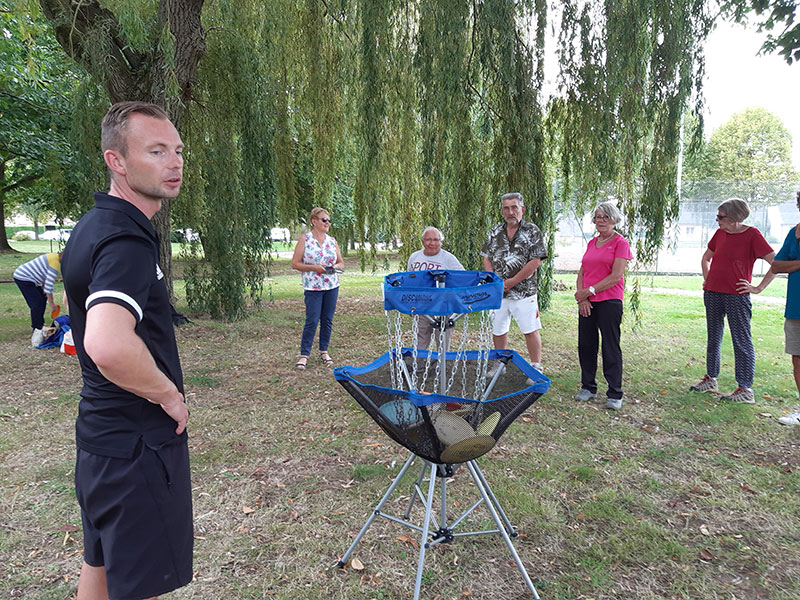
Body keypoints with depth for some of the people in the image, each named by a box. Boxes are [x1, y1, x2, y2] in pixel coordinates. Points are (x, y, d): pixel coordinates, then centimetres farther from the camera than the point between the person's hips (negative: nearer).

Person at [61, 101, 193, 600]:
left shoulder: (92, 226, 8)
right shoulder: (126, 241, -24)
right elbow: (108, 345, -42)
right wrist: (169, 394, -24)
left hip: (102, 433, 10)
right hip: (138, 445, -9)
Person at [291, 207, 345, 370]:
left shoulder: (332, 240, 9)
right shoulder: (305, 239, -4)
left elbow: (341, 262, 16)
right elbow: (295, 263, -6)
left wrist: (336, 267, -7)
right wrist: (314, 267, -17)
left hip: (332, 286, 5)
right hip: (313, 287, -4)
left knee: (327, 320, 8)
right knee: (312, 321, -6)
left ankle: (324, 352, 22)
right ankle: (304, 354, 4)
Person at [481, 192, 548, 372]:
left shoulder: (532, 231, -3)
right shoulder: (495, 232, 10)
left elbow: (535, 262, -10)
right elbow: (486, 259, 10)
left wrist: (512, 282, -13)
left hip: (523, 292, -4)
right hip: (497, 292, 4)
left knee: (530, 330, -3)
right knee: (498, 331, 12)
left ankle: (536, 368, 8)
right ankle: (499, 364, 29)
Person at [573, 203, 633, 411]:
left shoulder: (620, 243, -3)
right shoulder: (592, 243, 16)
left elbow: (615, 277, -12)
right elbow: (582, 272, 13)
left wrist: (589, 291, -13)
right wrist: (581, 296, -2)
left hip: (609, 302, -6)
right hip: (587, 303, 6)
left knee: (611, 347, -2)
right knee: (585, 345, 10)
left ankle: (615, 395, 7)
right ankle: (588, 387, 24)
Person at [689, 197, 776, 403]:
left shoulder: (752, 235, -8)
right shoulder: (720, 233, 10)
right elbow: (706, 258, 26)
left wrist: (758, 288, -12)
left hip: (736, 296, -6)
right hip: (712, 294, 6)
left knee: (742, 341, -2)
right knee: (713, 338, 15)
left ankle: (745, 389, 3)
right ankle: (710, 379, 27)